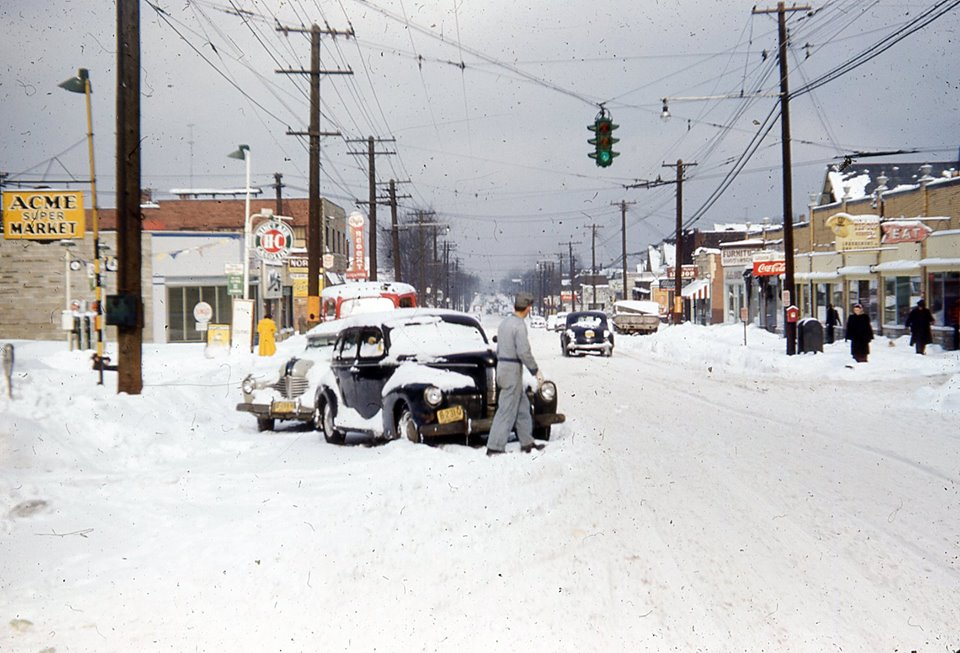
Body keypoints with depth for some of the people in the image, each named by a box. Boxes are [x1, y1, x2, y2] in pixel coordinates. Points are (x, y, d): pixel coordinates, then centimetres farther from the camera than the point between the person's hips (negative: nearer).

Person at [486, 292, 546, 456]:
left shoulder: (504, 322, 13)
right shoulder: (519, 325, -15)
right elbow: (524, 351, -21)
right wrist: (536, 371, -12)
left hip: (502, 367, 9)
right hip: (513, 370, -9)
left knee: (523, 406, 16)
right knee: (507, 410, -6)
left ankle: (527, 443, 20)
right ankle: (495, 447, -7)